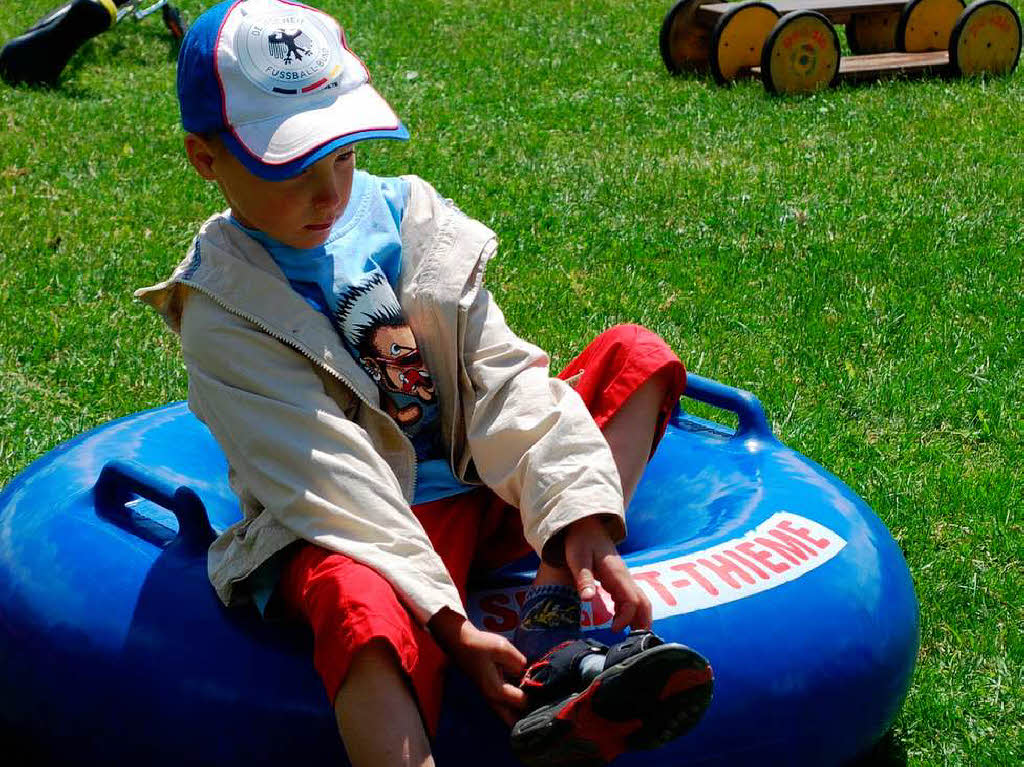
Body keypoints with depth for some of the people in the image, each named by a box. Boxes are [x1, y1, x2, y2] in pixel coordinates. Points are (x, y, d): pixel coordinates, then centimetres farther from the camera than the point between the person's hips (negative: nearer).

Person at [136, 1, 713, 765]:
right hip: (359, 528, -6)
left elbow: (502, 378, -4)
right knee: (364, 612, -41)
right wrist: (448, 625, -27)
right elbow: (328, 482, -19)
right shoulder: (225, 314, -11)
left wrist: (580, 522, -17)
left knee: (637, 355, -6)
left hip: (480, 488, 6)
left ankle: (553, 643, -24)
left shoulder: (402, 214, 3)